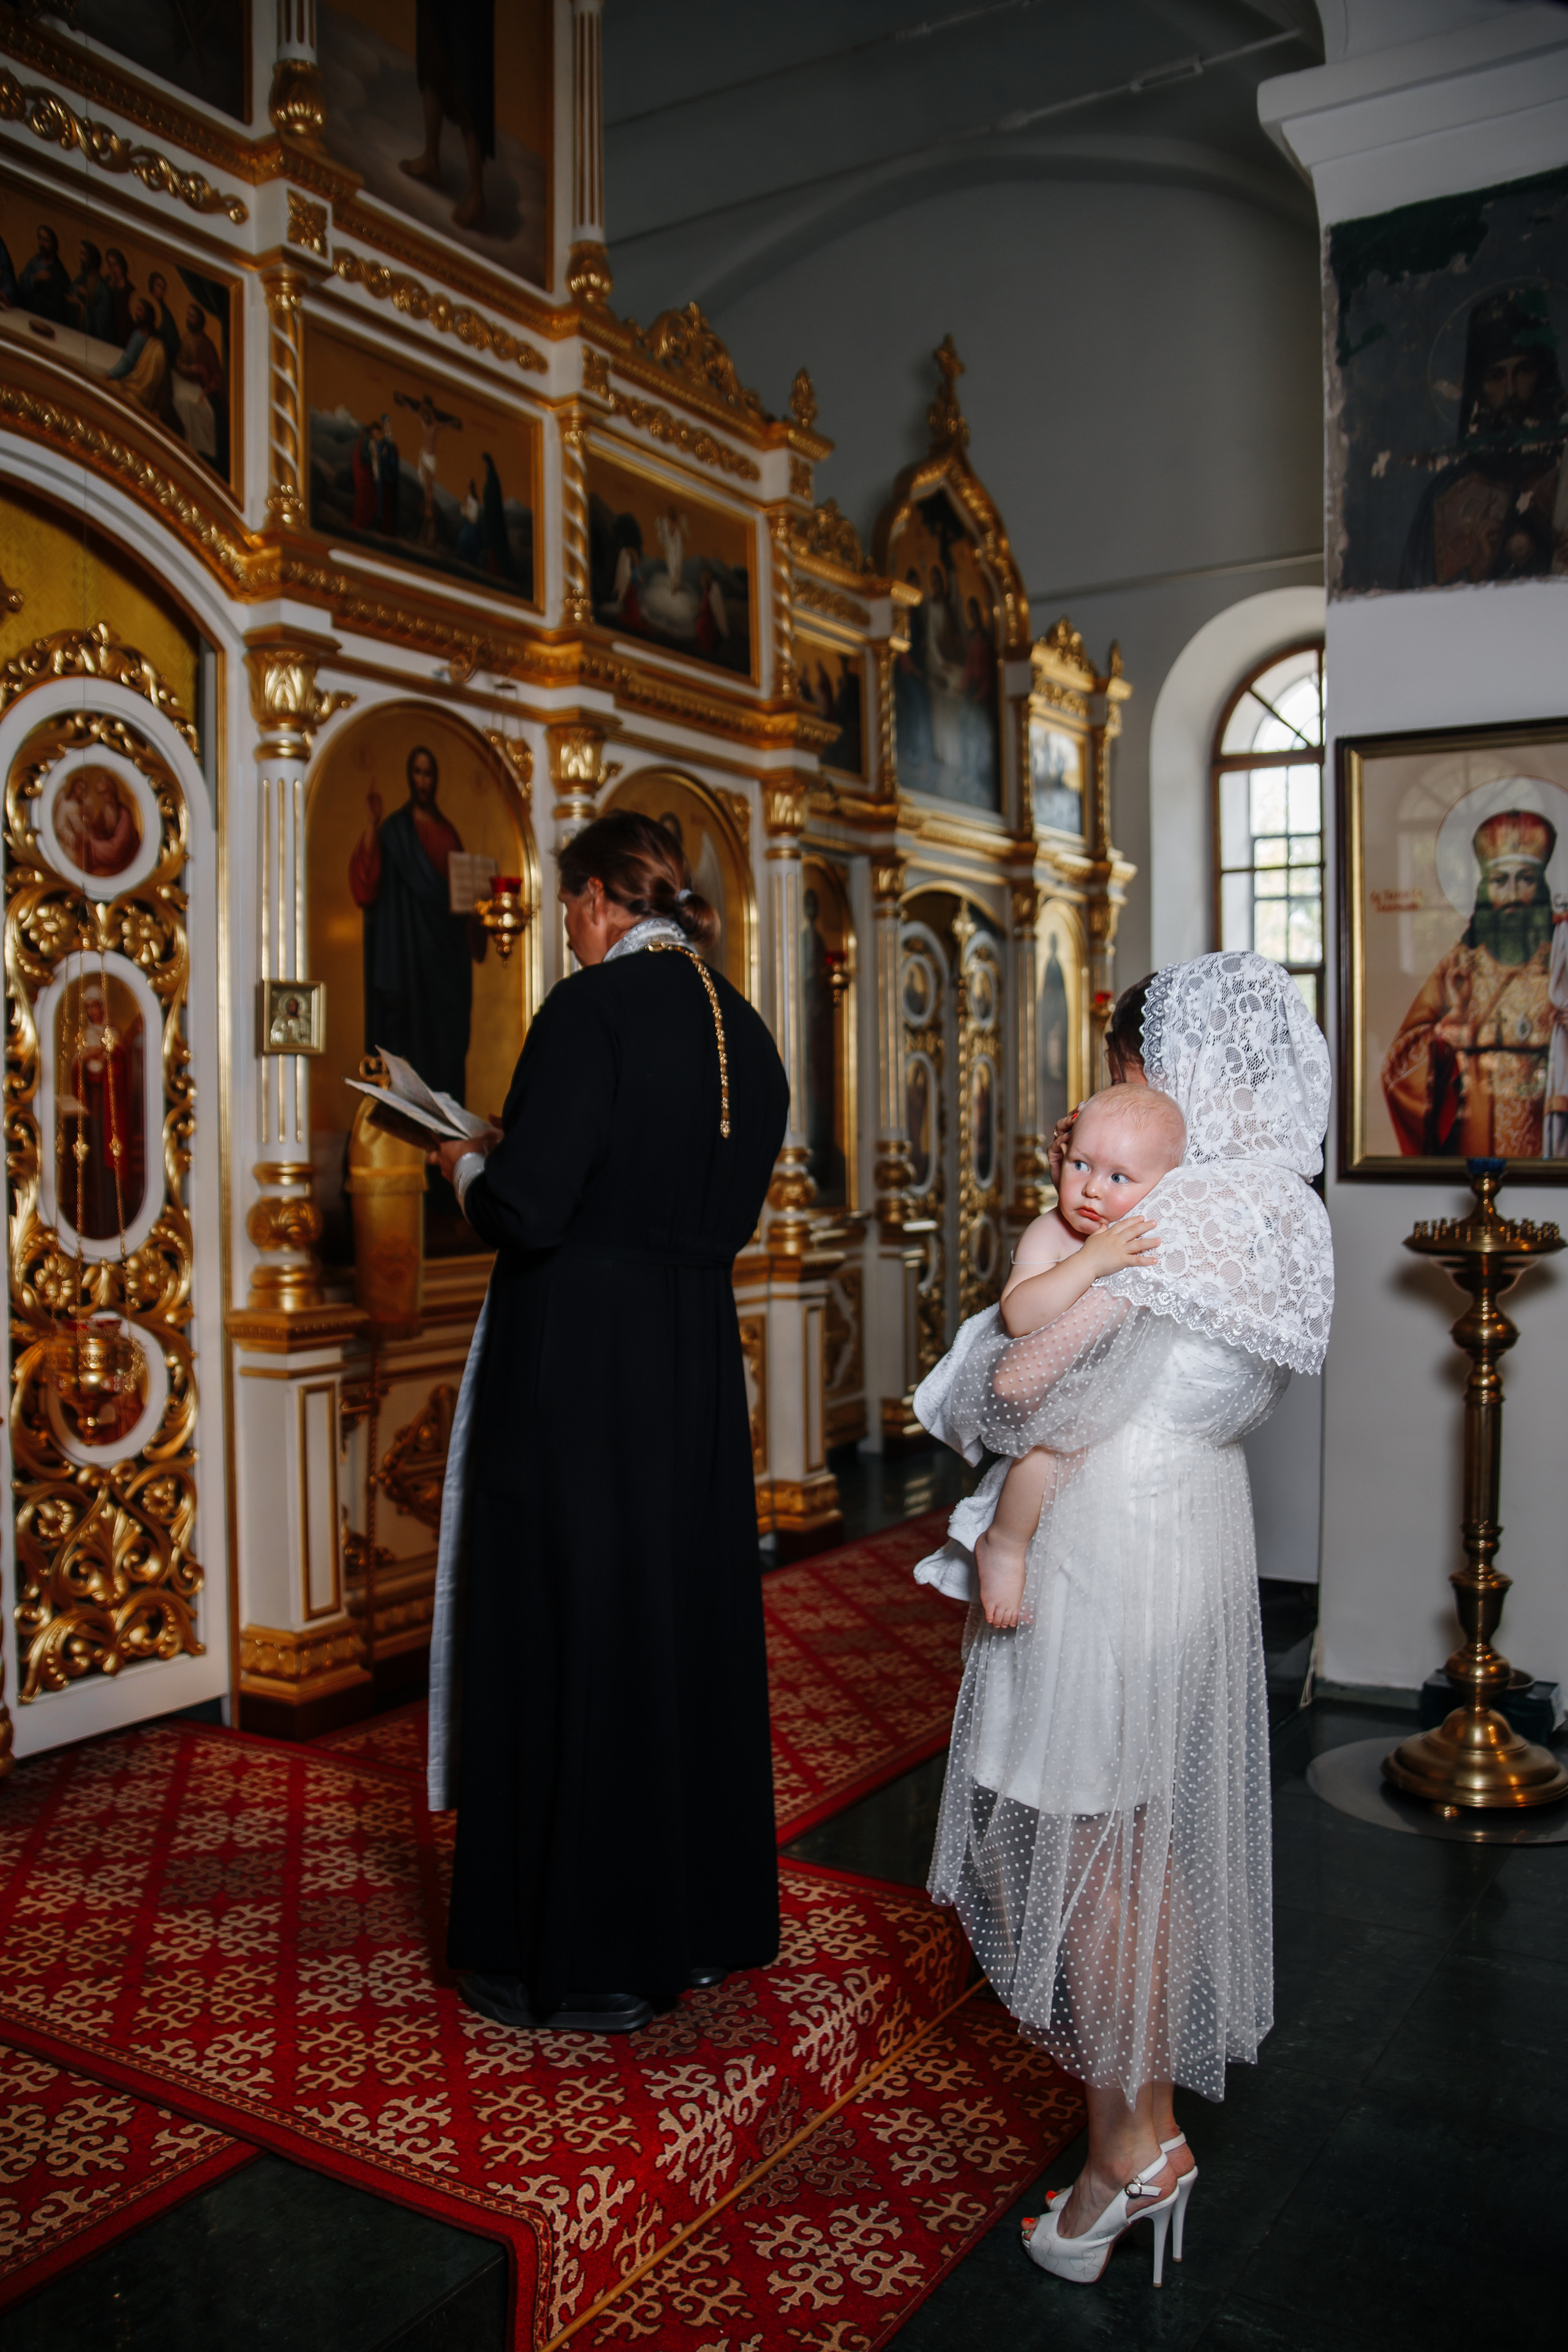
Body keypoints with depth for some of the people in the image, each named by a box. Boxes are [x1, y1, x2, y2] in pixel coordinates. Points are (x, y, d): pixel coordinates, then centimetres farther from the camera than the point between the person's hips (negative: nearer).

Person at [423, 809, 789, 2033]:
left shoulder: (592, 1007, -14)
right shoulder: (744, 1029, 9)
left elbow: (525, 1212, -21)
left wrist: (471, 1166, 2)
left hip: (577, 1369, -7)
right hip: (699, 1366, 8)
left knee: (569, 1631, 4)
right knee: (690, 1623, 17)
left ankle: (586, 1955, 17)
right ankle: (705, 1916, 33)